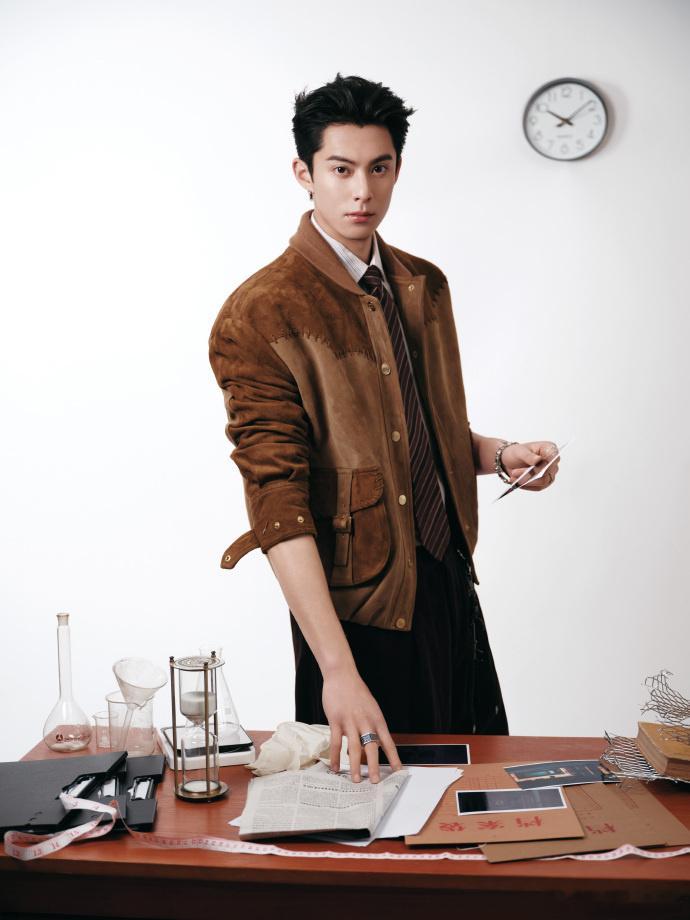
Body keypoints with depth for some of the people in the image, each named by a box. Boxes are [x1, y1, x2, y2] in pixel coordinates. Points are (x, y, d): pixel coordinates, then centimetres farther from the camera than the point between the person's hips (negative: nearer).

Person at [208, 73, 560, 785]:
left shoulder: (424, 286, 8)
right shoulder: (260, 314, -16)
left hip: (452, 581, 7)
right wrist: (338, 670, -27)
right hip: (358, 607, -7)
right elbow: (278, 504, -22)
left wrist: (500, 455, -1)